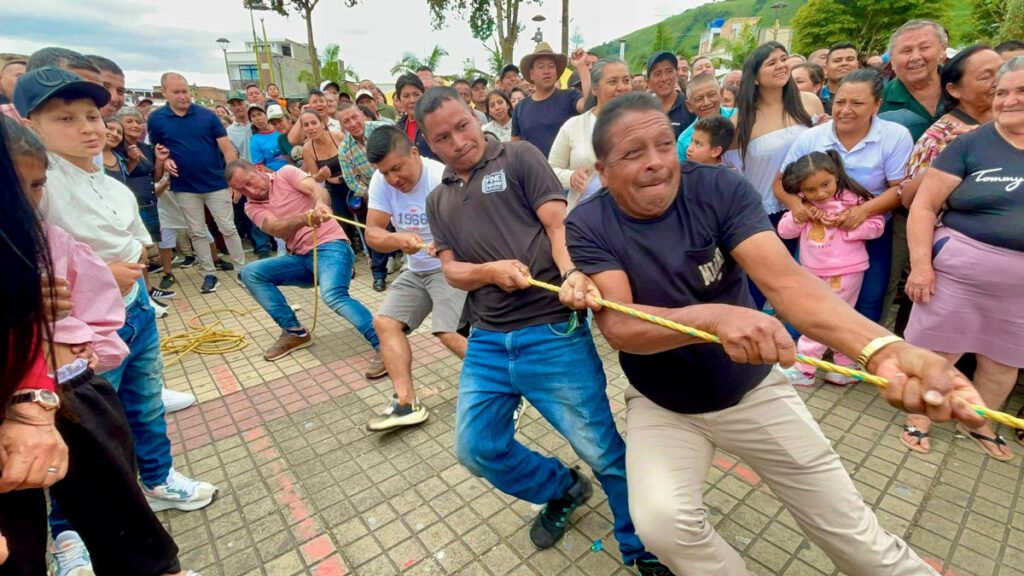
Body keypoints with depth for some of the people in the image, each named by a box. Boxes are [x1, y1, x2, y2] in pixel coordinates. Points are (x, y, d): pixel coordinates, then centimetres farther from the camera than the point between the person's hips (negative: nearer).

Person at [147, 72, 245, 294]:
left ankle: (243, 269, 13)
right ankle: (209, 274, 20)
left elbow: (226, 148, -5)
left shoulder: (207, 115, -4)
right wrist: (163, 161, -10)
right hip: (184, 188, 2)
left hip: (216, 184, -2)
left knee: (229, 229, 2)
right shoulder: (156, 119, 1)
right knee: (197, 233, 9)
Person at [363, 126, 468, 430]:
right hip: (417, 270, 7)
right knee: (384, 323, -2)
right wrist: (399, 239, -31)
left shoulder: (443, 179, -22)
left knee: (450, 334, -21)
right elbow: (372, 234, -10)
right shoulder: (381, 182, -7)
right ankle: (406, 403, 1)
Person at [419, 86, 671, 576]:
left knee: (602, 449, 1)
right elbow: (451, 271, 7)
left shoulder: (518, 157, 2)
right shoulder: (438, 201, 18)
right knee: (475, 448, 10)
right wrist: (491, 270, -15)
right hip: (487, 341, 6)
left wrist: (571, 273, -30)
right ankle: (561, 489, 37)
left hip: (552, 331, -5)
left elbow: (558, 223, -9)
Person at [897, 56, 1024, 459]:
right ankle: (919, 418, 23)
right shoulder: (971, 144, -4)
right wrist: (921, 263, -15)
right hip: (959, 272, -3)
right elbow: (924, 205, -9)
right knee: (938, 351, 5)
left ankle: (979, 423, 36)